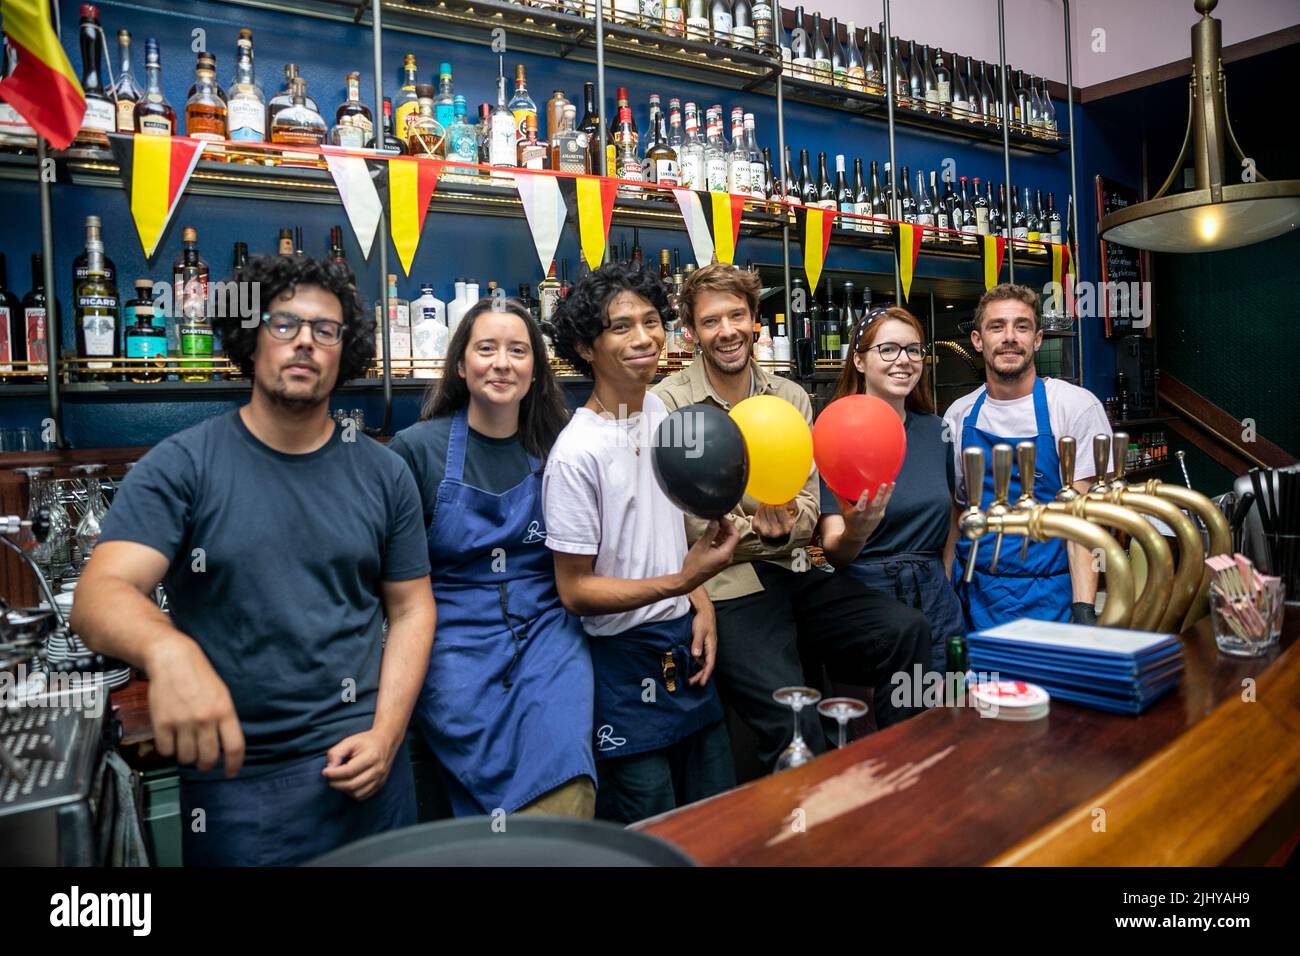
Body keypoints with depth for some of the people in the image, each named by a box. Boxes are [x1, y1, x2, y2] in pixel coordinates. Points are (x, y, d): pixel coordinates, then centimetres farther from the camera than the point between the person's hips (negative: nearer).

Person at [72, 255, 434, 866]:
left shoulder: (384, 475, 1)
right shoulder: (179, 466, -6)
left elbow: (410, 609, 4)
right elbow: (99, 595, -17)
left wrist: (385, 736, -8)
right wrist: (169, 650, -39)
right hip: (231, 775, -2)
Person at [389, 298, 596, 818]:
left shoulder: (554, 448, 5)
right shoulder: (417, 448, -1)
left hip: (546, 631, 2)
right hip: (456, 642, -1)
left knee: (567, 789, -18)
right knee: (502, 782, -15)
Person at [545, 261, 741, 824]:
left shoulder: (660, 411, 4)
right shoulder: (577, 453, -19)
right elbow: (574, 590, -16)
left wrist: (699, 602, 3)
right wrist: (681, 582, -26)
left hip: (685, 646, 7)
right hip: (625, 663, -7)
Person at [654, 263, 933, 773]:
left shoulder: (791, 397, 13)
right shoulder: (668, 403, -3)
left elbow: (809, 506, 6)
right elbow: (685, 522, -7)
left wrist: (786, 526, -16)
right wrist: (756, 530, -20)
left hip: (796, 573, 5)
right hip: (728, 584, -5)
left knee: (908, 630, -15)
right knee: (791, 717, -24)